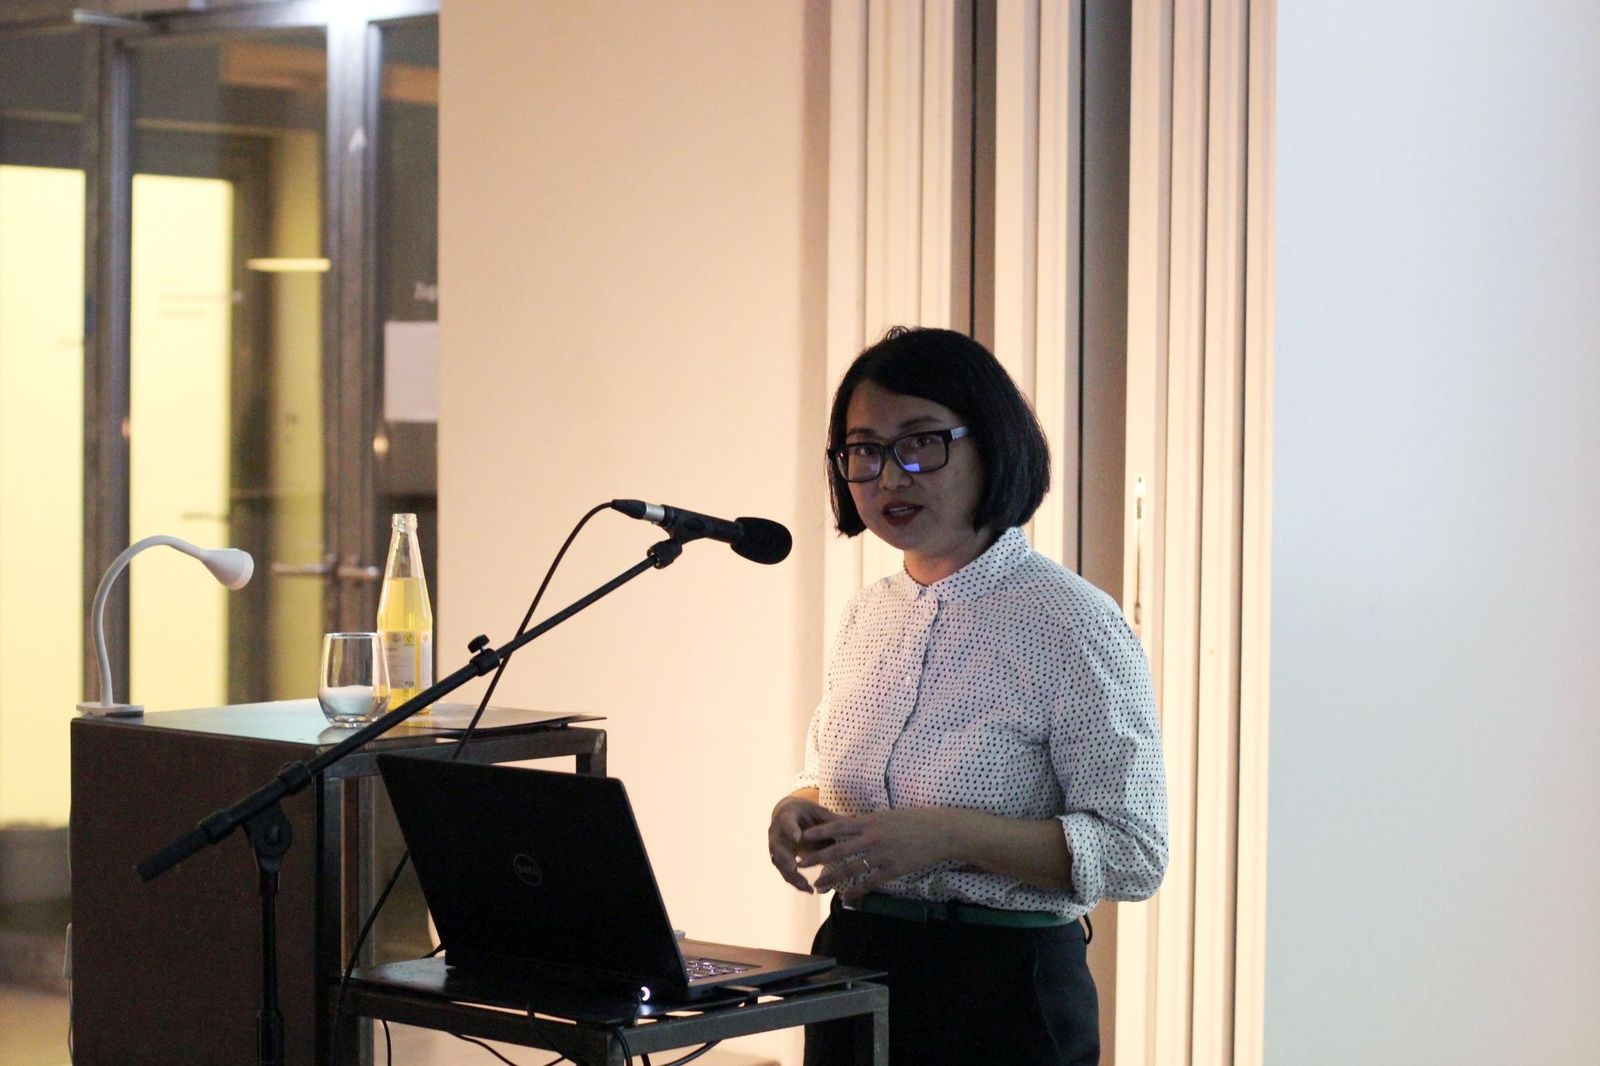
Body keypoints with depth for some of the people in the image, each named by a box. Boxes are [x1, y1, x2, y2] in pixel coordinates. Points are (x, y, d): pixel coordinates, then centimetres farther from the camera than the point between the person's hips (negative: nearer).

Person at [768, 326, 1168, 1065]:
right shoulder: (868, 615, 7)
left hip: (1005, 1000, -6)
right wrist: (801, 809, -3)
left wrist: (952, 835, -25)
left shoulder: (1072, 626, -13)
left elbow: (1134, 855, -16)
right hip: (854, 968, 6)